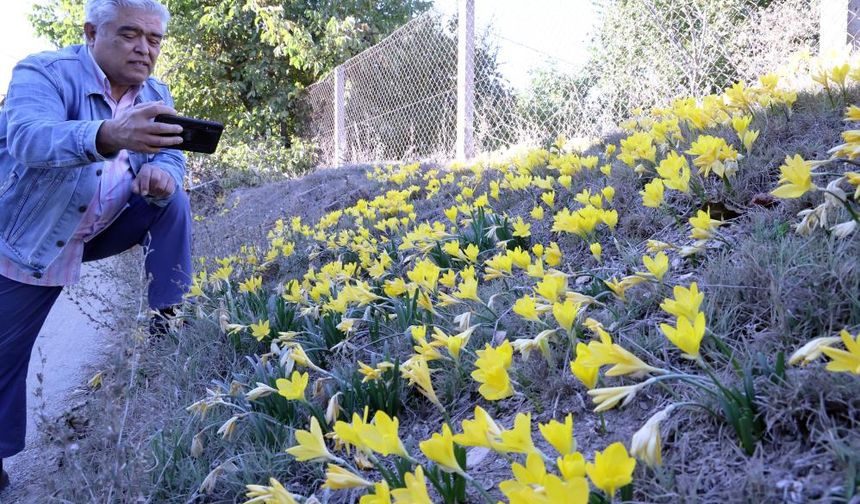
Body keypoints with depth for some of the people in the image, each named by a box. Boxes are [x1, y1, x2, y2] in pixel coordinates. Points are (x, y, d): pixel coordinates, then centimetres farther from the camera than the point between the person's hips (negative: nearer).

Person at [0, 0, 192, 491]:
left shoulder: (155, 95, -3)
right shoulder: (44, 72, -21)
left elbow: (170, 159, -8)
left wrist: (161, 176, -34)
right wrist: (106, 136, -62)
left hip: (105, 227, 4)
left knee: (172, 202, -16)